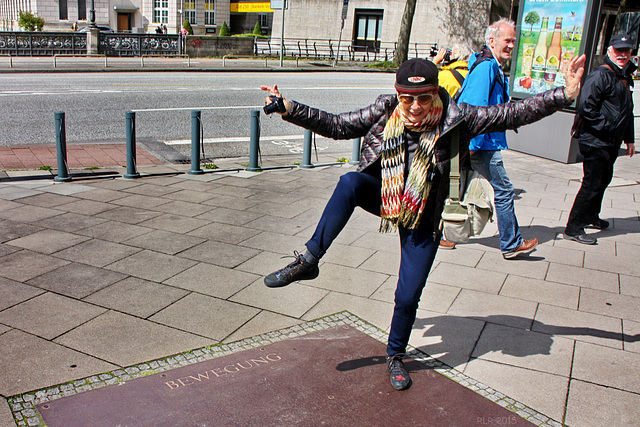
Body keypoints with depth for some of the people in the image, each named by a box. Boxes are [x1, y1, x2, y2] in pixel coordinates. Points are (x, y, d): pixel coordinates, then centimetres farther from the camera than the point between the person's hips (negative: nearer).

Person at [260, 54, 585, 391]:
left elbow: (512, 113, -19)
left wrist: (565, 95, -27)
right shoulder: (383, 112, -14)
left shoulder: (455, 118, -19)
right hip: (383, 196, 1)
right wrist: (289, 109, -16)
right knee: (350, 182, -33)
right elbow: (337, 126, -8)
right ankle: (308, 260, -26)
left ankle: (395, 356, 31)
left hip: (423, 218, -1)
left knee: (408, 296, 2)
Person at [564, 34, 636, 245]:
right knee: (592, 184, -9)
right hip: (595, 142, -9)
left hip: (611, 143, 10)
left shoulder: (626, 78, 16)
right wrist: (605, 126, -19)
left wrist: (629, 139, 25)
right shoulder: (600, 75, -14)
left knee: (603, 180, 20)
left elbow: (627, 111, 26)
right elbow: (586, 107, -22)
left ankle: (591, 217, 38)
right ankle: (573, 229, -3)